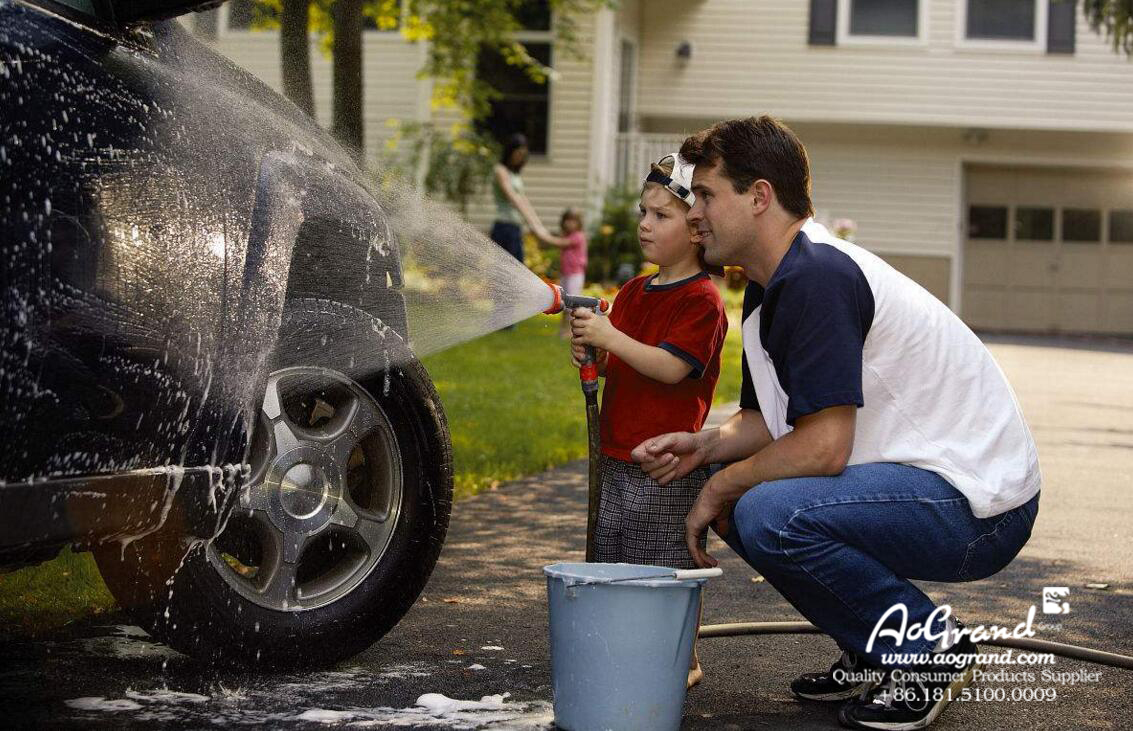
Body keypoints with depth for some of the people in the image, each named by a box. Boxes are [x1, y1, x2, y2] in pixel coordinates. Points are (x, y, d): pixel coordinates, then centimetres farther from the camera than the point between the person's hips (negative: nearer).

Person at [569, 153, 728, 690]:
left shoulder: (701, 300, -12)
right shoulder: (634, 292, 13)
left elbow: (671, 366, -23)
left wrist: (611, 337, -24)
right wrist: (589, 350, -2)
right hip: (619, 455, 9)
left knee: (666, 565, -1)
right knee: (613, 559, 14)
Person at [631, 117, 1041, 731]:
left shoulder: (816, 278, -21)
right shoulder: (770, 288, 11)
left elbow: (823, 446, -25)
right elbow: (769, 419, 18)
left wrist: (721, 488, -11)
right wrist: (705, 447, -2)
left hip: (978, 505, -10)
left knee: (766, 514, -28)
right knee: (738, 501, 10)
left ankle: (933, 646, -7)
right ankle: (877, 654, 16)